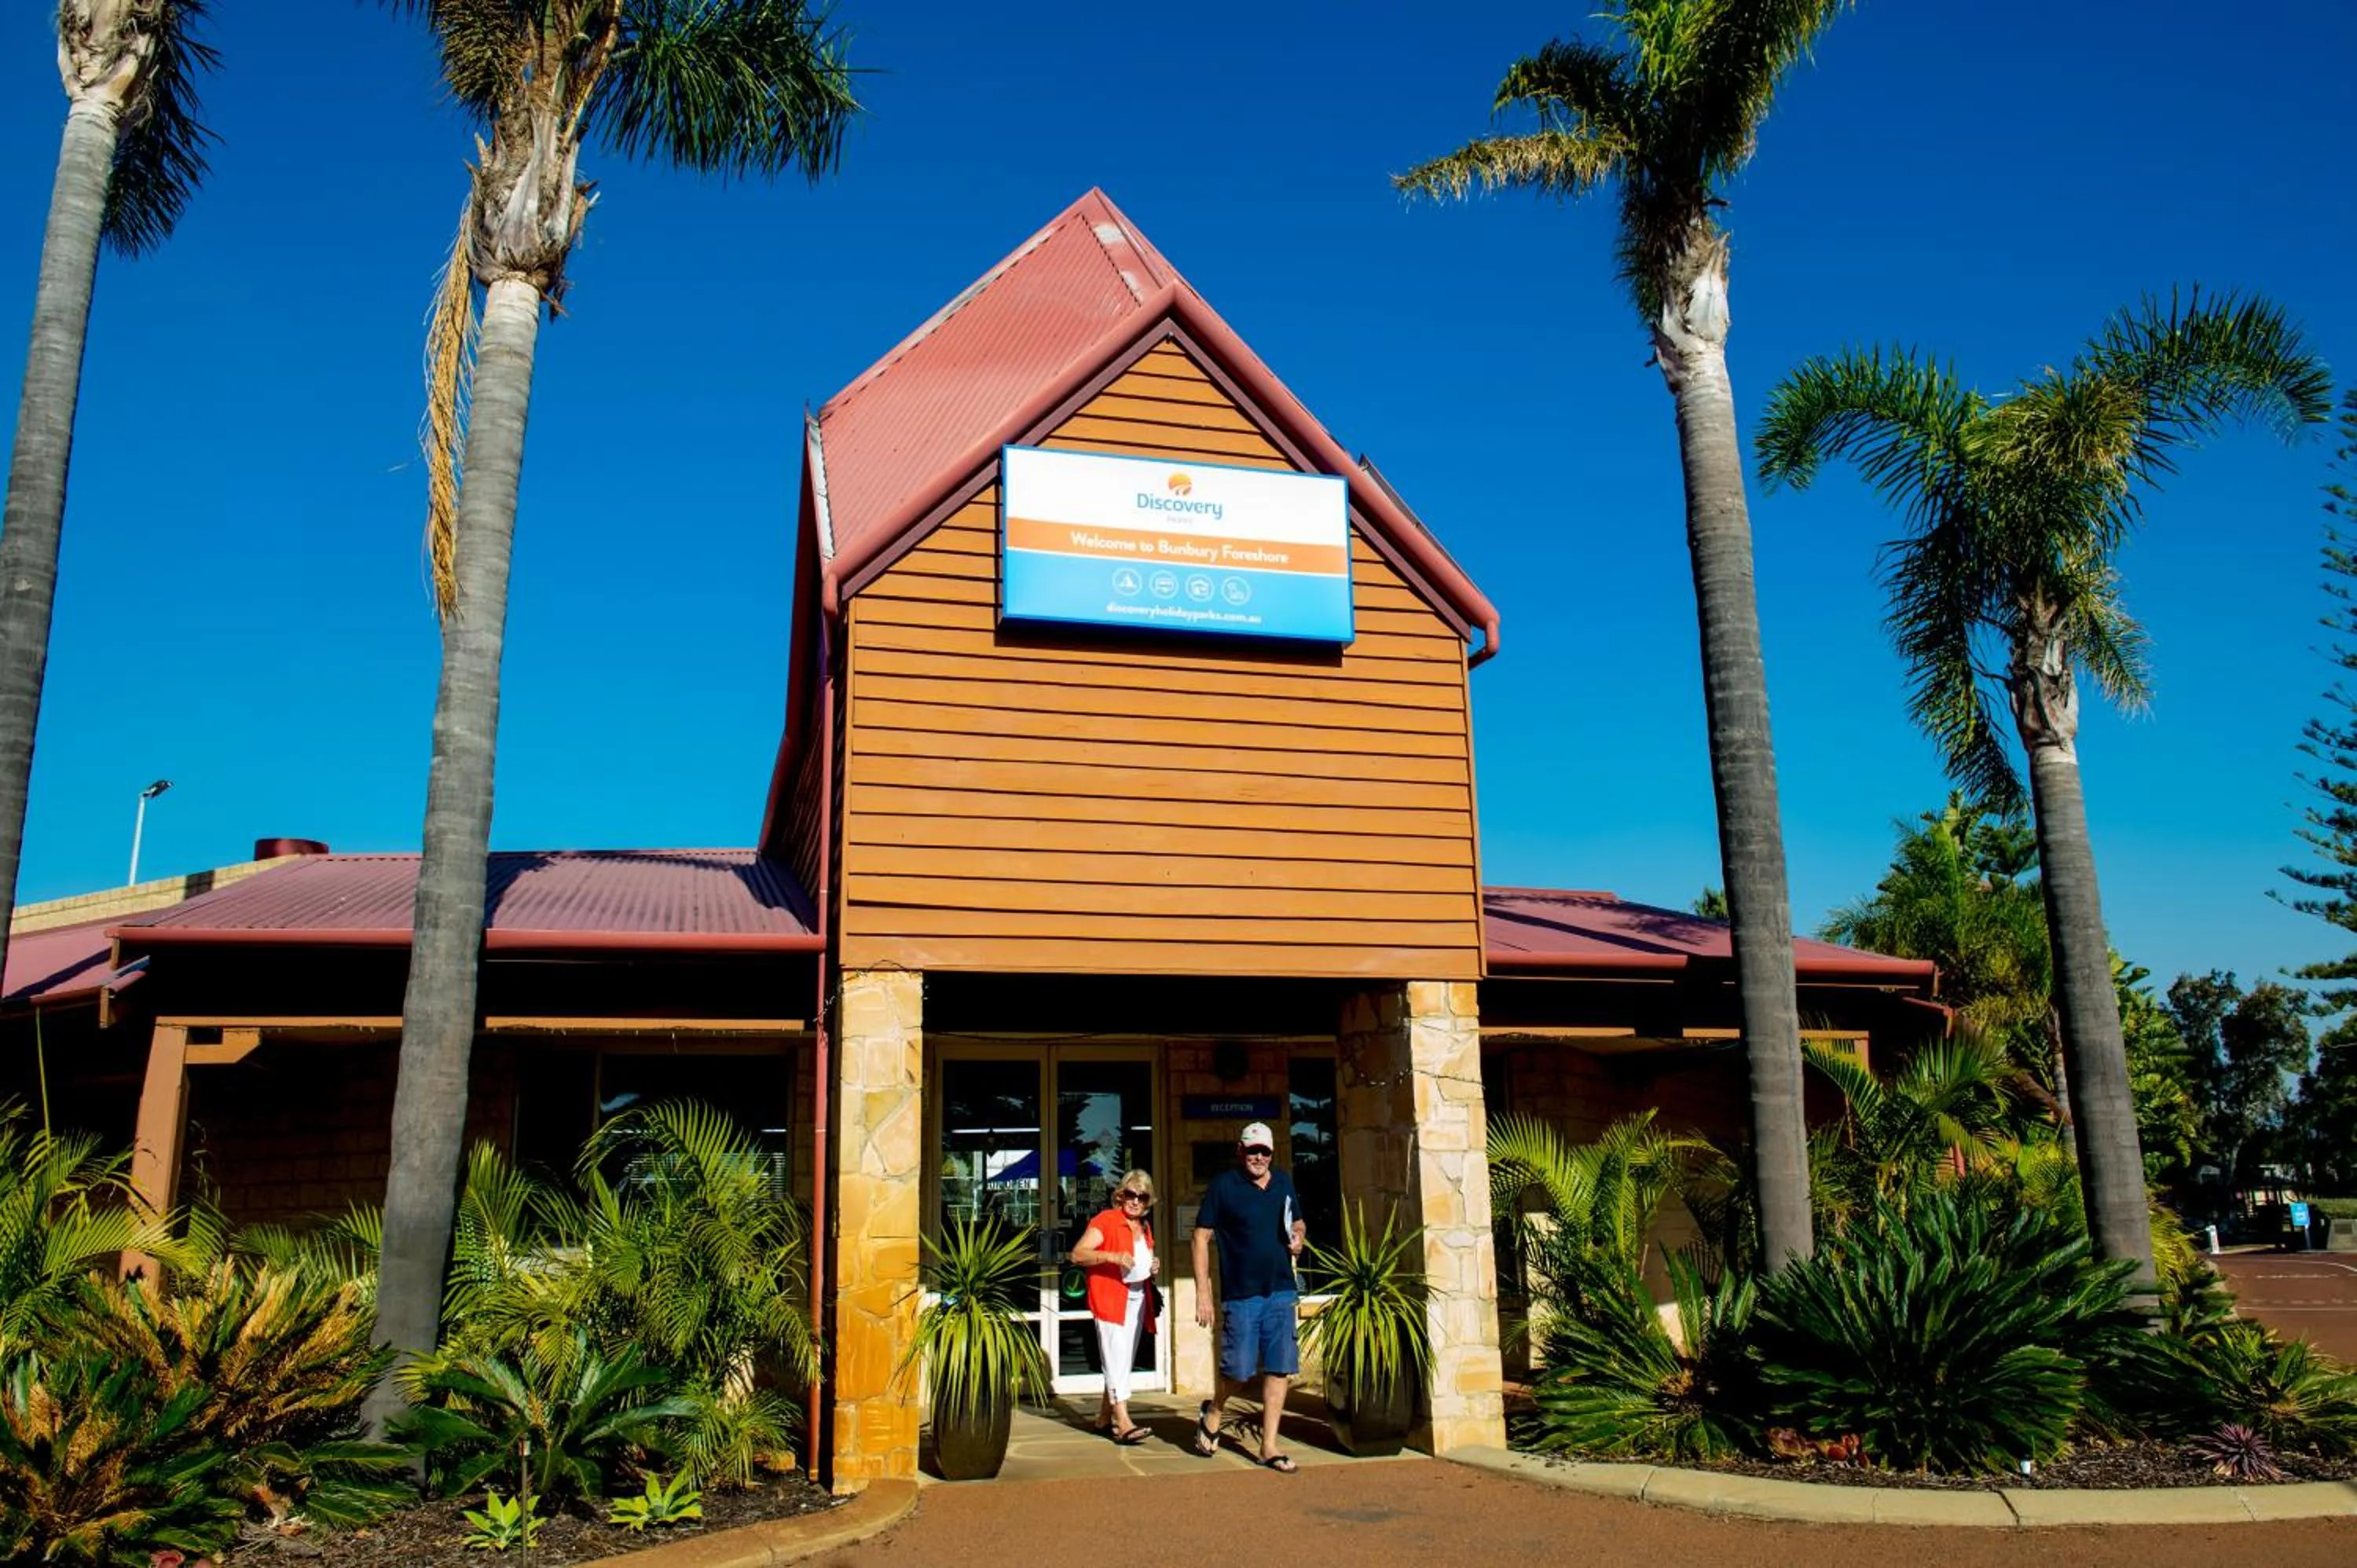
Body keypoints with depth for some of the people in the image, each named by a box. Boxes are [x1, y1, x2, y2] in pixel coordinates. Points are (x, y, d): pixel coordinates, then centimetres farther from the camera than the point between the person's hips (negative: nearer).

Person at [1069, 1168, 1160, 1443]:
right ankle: (1124, 1424, -17)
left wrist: (1154, 1269, 6)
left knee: (1125, 1362, 10)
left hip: (1137, 1300, 8)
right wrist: (1113, 1257, -28)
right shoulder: (1105, 1220, -6)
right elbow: (1077, 1254, -16)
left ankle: (1104, 1418, 20)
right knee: (1116, 1360, -13)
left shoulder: (1145, 1228, 17)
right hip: (1109, 1299, -8)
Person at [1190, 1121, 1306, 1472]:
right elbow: (1202, 1236, -6)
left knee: (1279, 1369, 4)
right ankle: (1212, 1413, 29)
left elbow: (1298, 1222, 24)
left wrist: (1299, 1236, -1)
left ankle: (1269, 1446, 14)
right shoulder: (1223, 1185, -6)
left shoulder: (1284, 1183, 10)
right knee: (1240, 1370, -1)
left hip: (1281, 1291, 5)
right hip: (1240, 1294, -4)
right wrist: (1202, 1292, -10)